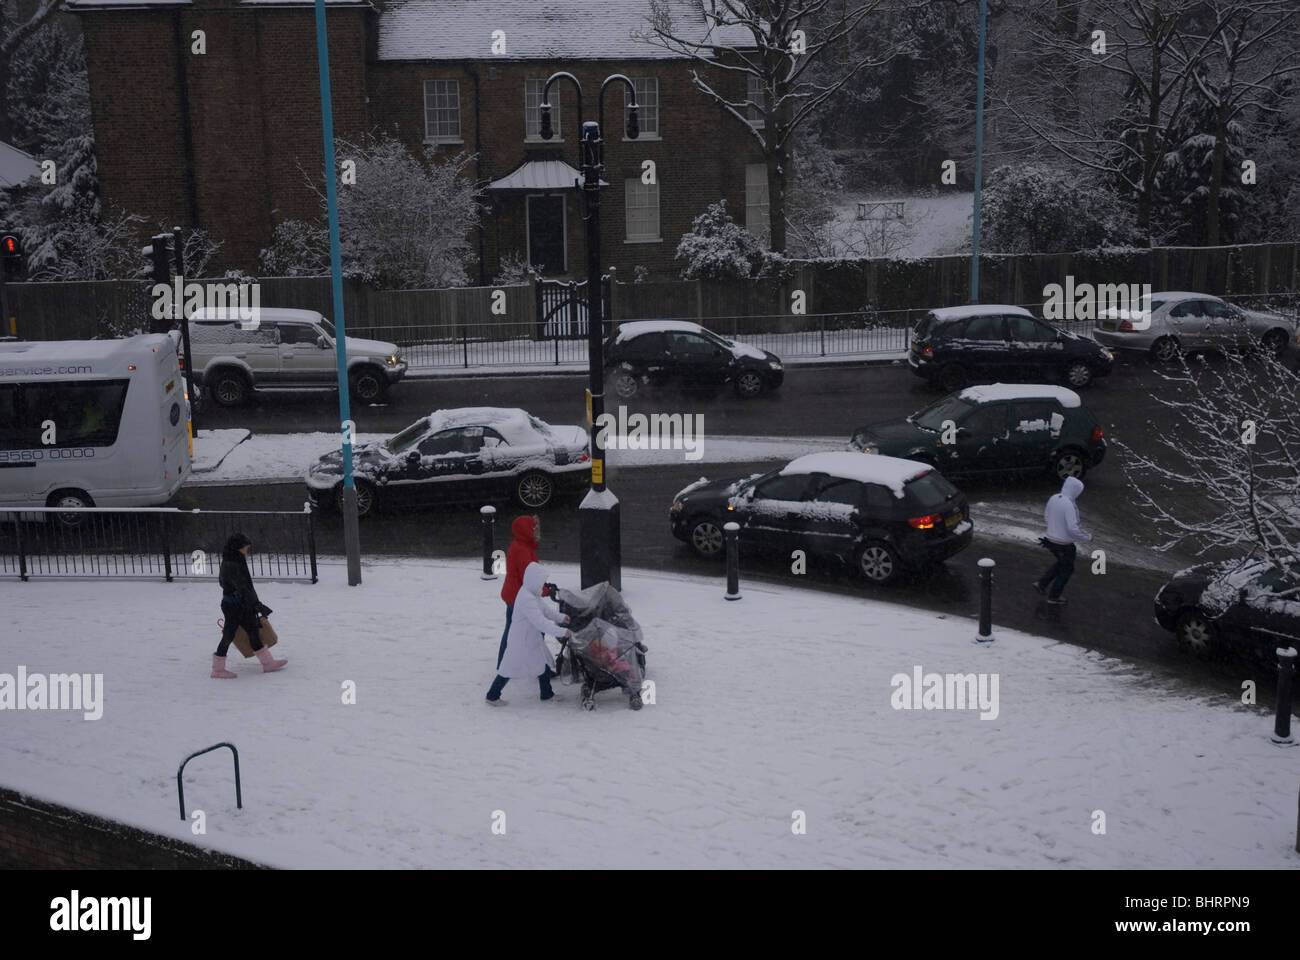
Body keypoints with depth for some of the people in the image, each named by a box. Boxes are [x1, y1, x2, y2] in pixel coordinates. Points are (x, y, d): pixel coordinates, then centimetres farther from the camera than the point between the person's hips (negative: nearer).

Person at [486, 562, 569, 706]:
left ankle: (547, 694, 28)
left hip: (533, 638, 10)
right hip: (520, 641, -10)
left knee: (544, 664, 15)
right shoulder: (527, 599, -29)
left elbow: (545, 608, 17)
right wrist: (561, 632, -28)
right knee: (510, 668, 1)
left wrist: (560, 617, 6)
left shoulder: (533, 594, 2)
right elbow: (540, 621, -32)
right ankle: (492, 696, 14)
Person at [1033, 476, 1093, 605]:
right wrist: (1087, 537, -13)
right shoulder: (1069, 505, -29)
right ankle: (1054, 596, 29)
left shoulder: (1053, 498, -4)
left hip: (1051, 539, 7)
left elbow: (1047, 516, 11)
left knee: (1062, 563, 31)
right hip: (1064, 544, -7)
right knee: (1067, 569, 17)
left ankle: (1042, 584, 28)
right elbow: (1073, 529, -30)